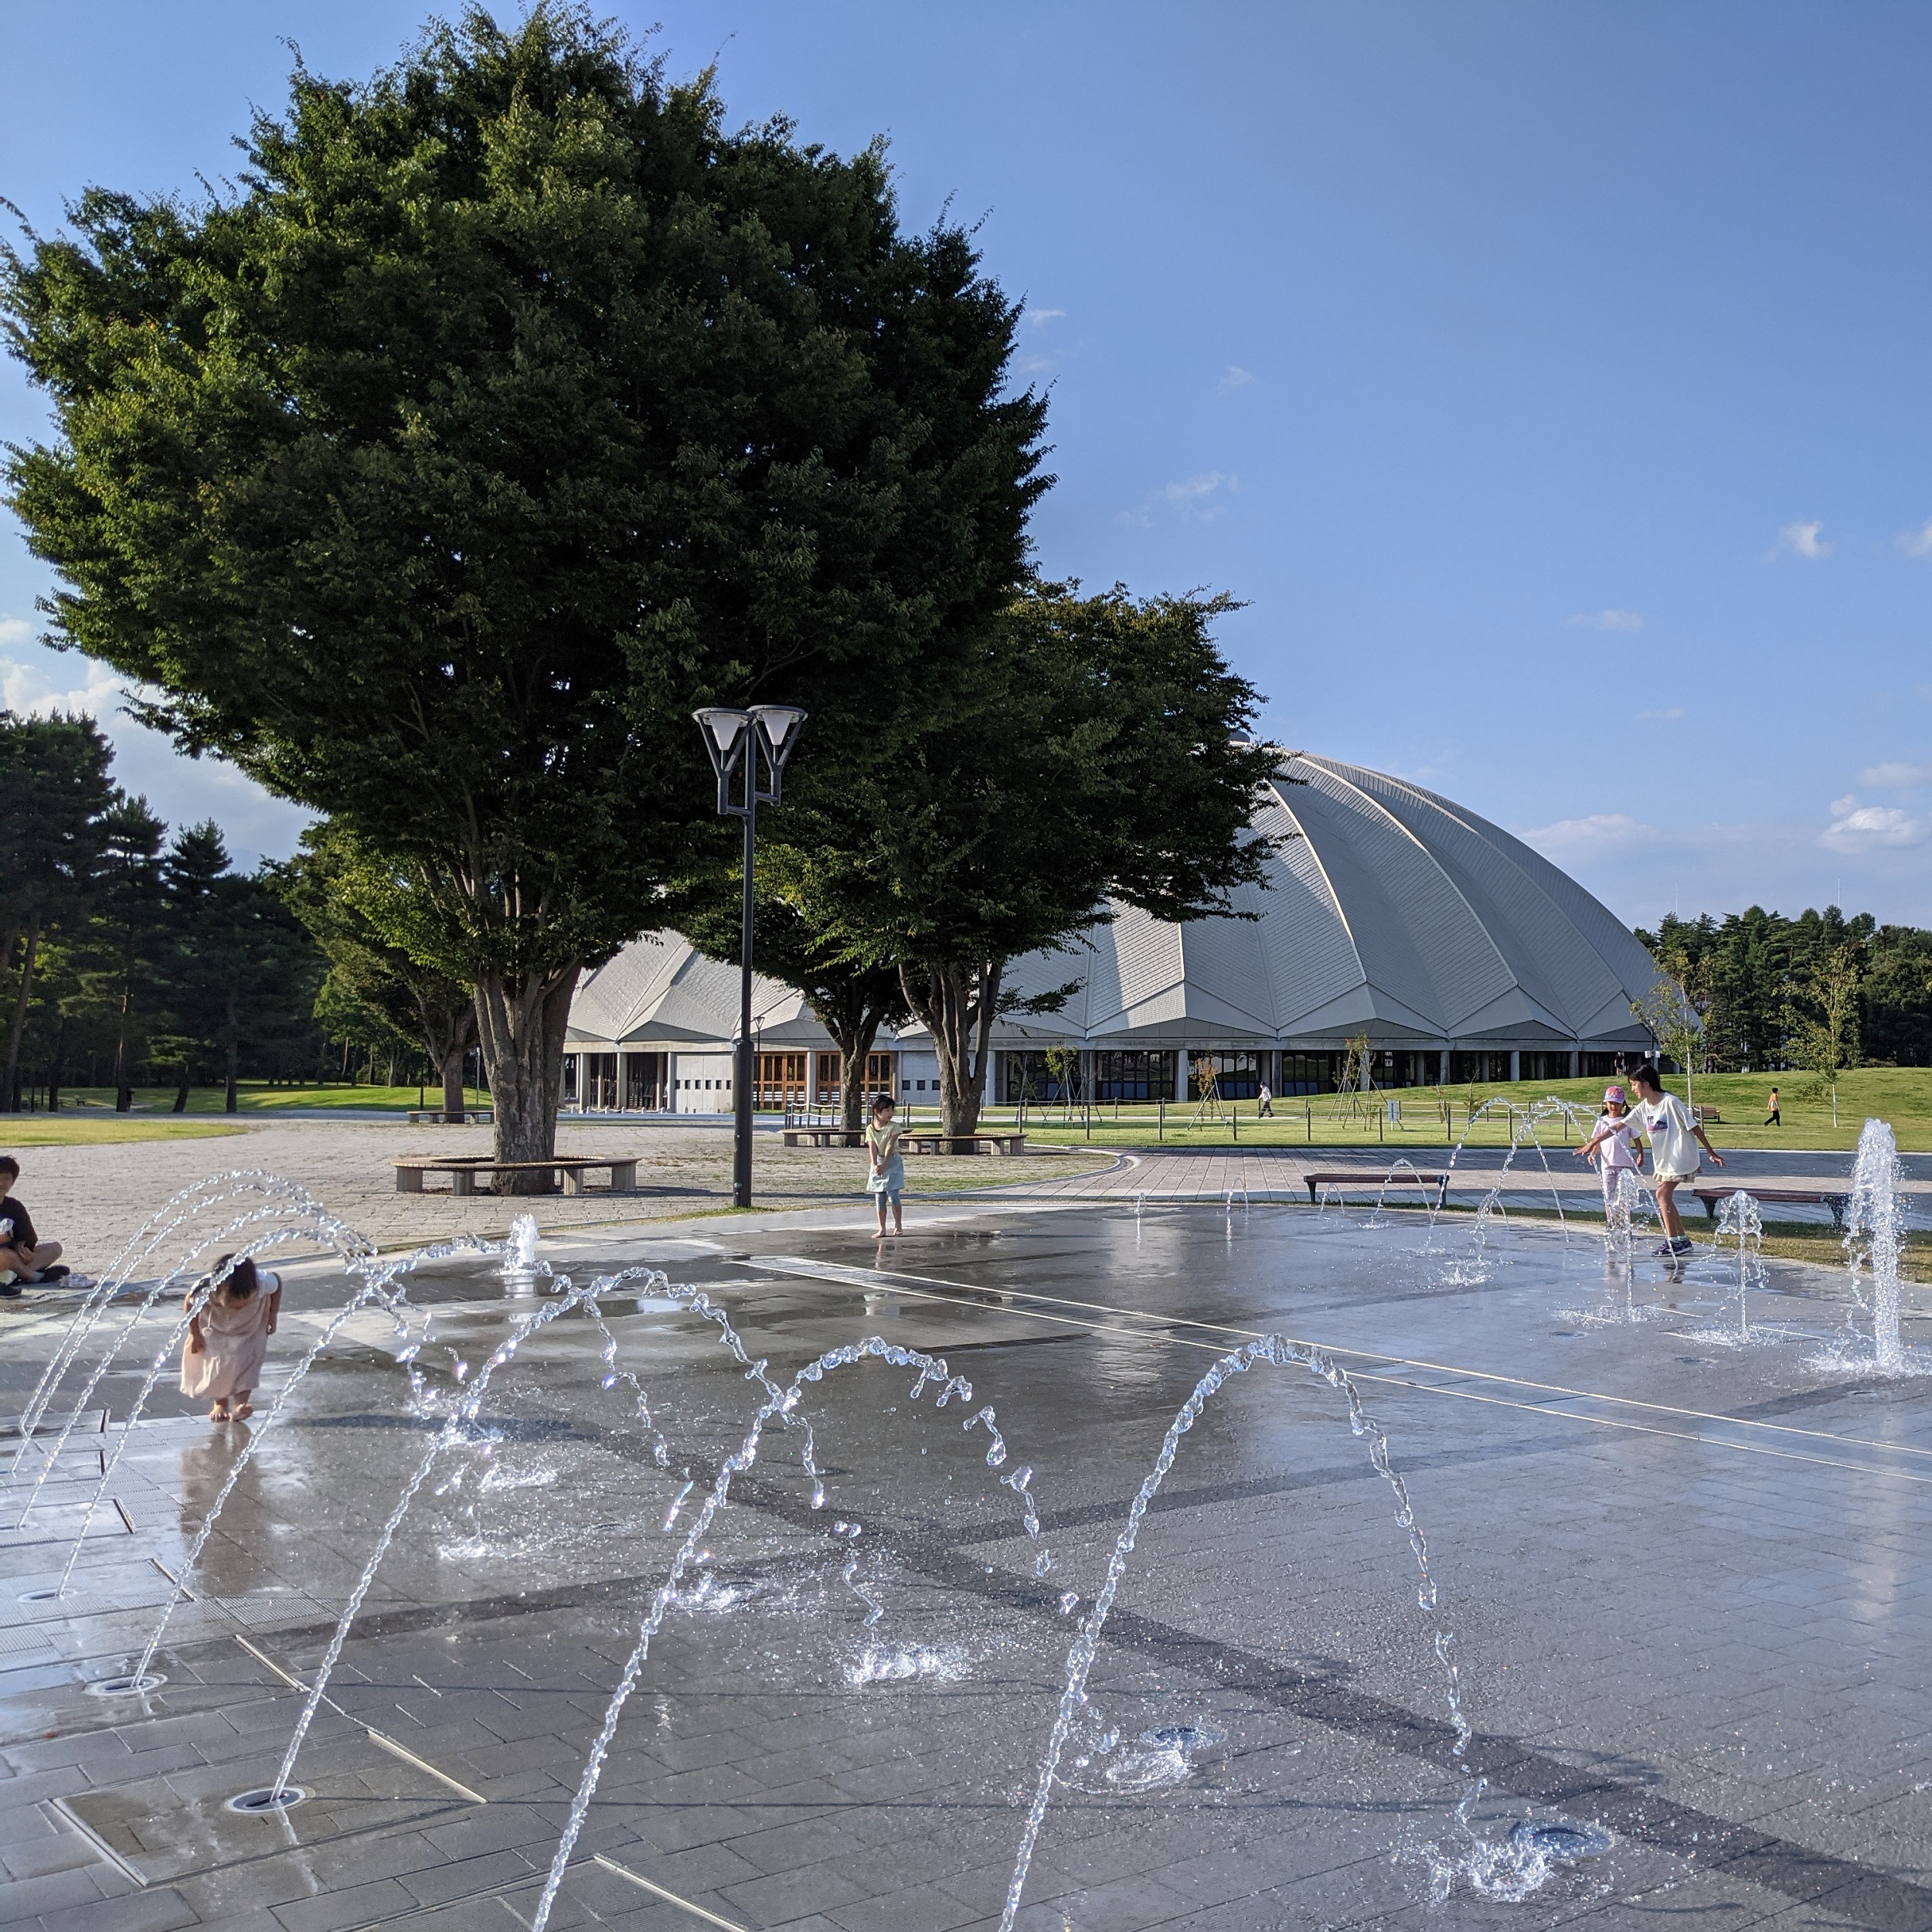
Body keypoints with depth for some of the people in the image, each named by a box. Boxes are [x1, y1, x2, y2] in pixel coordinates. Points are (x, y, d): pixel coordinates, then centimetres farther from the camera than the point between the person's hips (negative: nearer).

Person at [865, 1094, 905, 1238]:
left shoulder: (894, 1126, -7)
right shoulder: (870, 1129, -1)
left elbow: (890, 1146, -16)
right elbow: (872, 1148, -10)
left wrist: (884, 1165, -25)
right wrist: (875, 1165, -25)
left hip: (892, 1162, -3)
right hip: (878, 1163, 3)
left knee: (893, 1195, -10)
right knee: (879, 1198, 4)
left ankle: (898, 1225, 6)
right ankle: (882, 1229, 10)